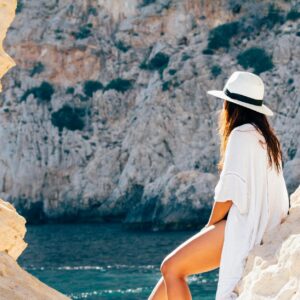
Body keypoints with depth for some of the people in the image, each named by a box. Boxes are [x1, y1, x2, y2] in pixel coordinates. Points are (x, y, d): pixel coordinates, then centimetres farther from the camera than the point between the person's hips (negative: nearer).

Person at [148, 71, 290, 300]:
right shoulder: (266, 137, 18)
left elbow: (230, 192, -16)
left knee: (171, 268, -11)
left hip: (241, 228, -10)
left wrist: (211, 226, -1)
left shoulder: (242, 134, -11)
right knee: (173, 266, 13)